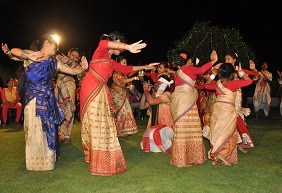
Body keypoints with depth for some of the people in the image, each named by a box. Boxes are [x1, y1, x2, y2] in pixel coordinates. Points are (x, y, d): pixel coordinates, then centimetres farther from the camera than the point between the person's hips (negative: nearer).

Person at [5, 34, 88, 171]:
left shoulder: (53, 62, 12)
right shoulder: (31, 55, -4)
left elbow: (71, 71, 11)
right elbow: (14, 51, -21)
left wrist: (82, 68, -9)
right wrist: (29, 56, -40)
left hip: (48, 99, 6)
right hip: (34, 98, -6)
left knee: (48, 129, 10)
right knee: (36, 130, 0)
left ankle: (47, 158, 25)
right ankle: (36, 162, 15)